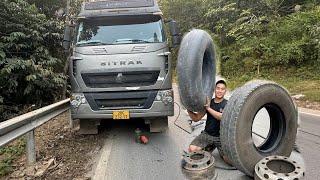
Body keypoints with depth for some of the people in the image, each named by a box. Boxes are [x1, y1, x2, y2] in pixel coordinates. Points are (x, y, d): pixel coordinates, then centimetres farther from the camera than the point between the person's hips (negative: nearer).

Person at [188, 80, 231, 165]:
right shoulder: (207, 102, 4)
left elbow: (222, 117, -24)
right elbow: (196, 118, 4)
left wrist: (209, 108, -26)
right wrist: (189, 110, -14)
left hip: (221, 136, -2)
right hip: (207, 134, 2)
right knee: (192, 149, -19)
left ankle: (221, 152, 15)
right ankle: (210, 147, 11)